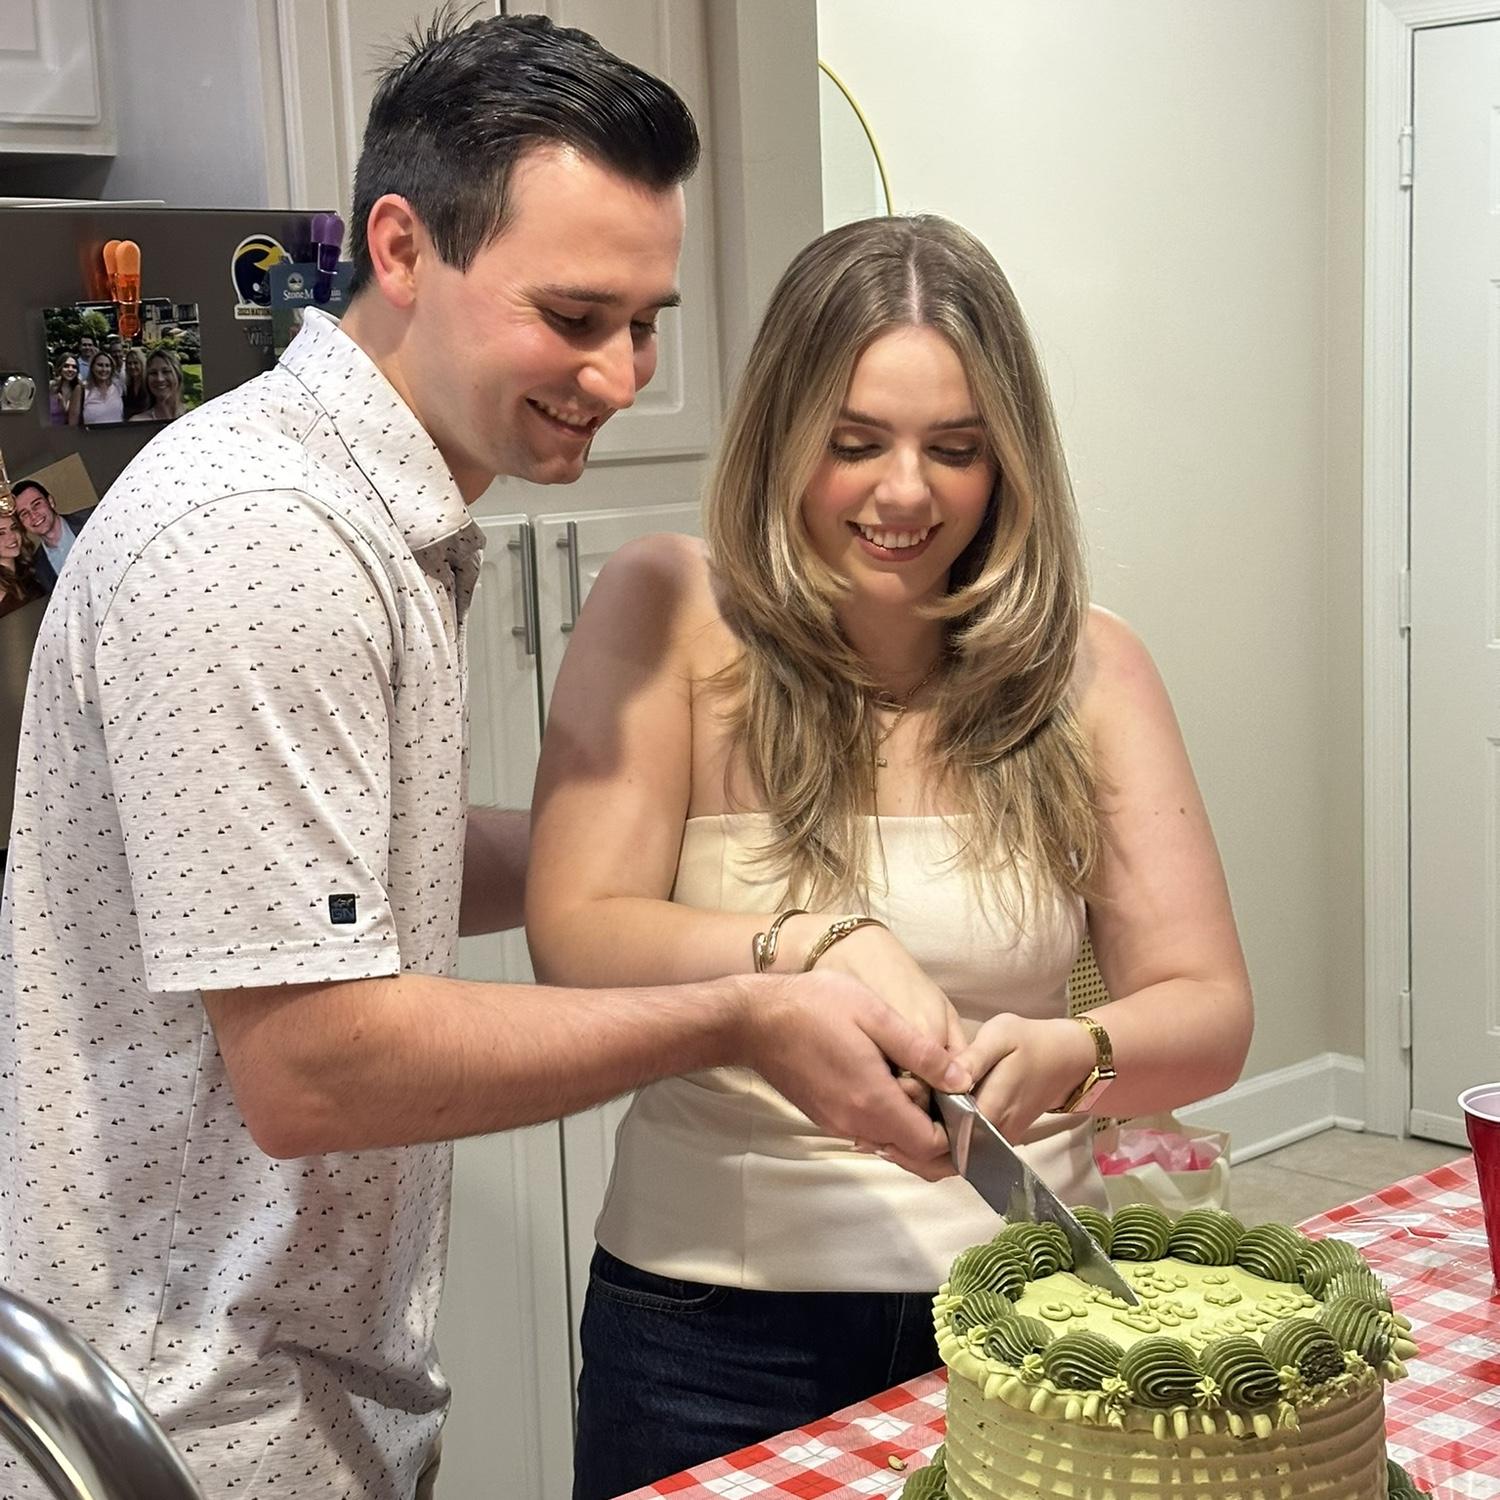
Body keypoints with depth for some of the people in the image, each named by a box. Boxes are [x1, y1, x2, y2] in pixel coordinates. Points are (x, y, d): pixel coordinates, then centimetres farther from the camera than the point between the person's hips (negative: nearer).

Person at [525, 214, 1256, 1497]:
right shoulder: (670, 615, -7)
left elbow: (1209, 1015, -6)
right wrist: (814, 946, -31)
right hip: (717, 1315, -1)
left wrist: (1075, 1054, -28)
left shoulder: (1085, 667, -2)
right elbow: (573, 944, -14)